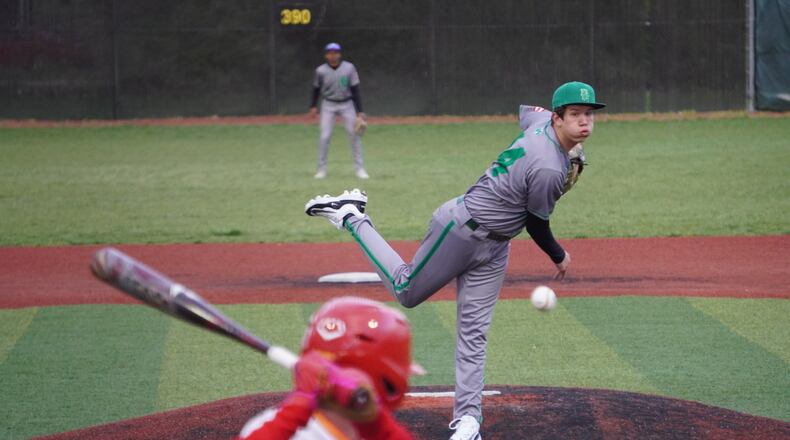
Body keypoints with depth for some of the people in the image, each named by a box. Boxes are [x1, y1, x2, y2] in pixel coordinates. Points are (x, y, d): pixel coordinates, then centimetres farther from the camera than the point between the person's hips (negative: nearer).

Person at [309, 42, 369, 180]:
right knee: (325, 137, -7)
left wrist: (360, 111, -11)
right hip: (328, 105, 0)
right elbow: (316, 89, 7)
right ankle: (321, 169, 4)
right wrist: (313, 106, 4)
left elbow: (355, 90, -8)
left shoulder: (349, 68, -10)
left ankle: (360, 168, 4)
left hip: (347, 105, 0)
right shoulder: (321, 71, -9)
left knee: (354, 135, -3)